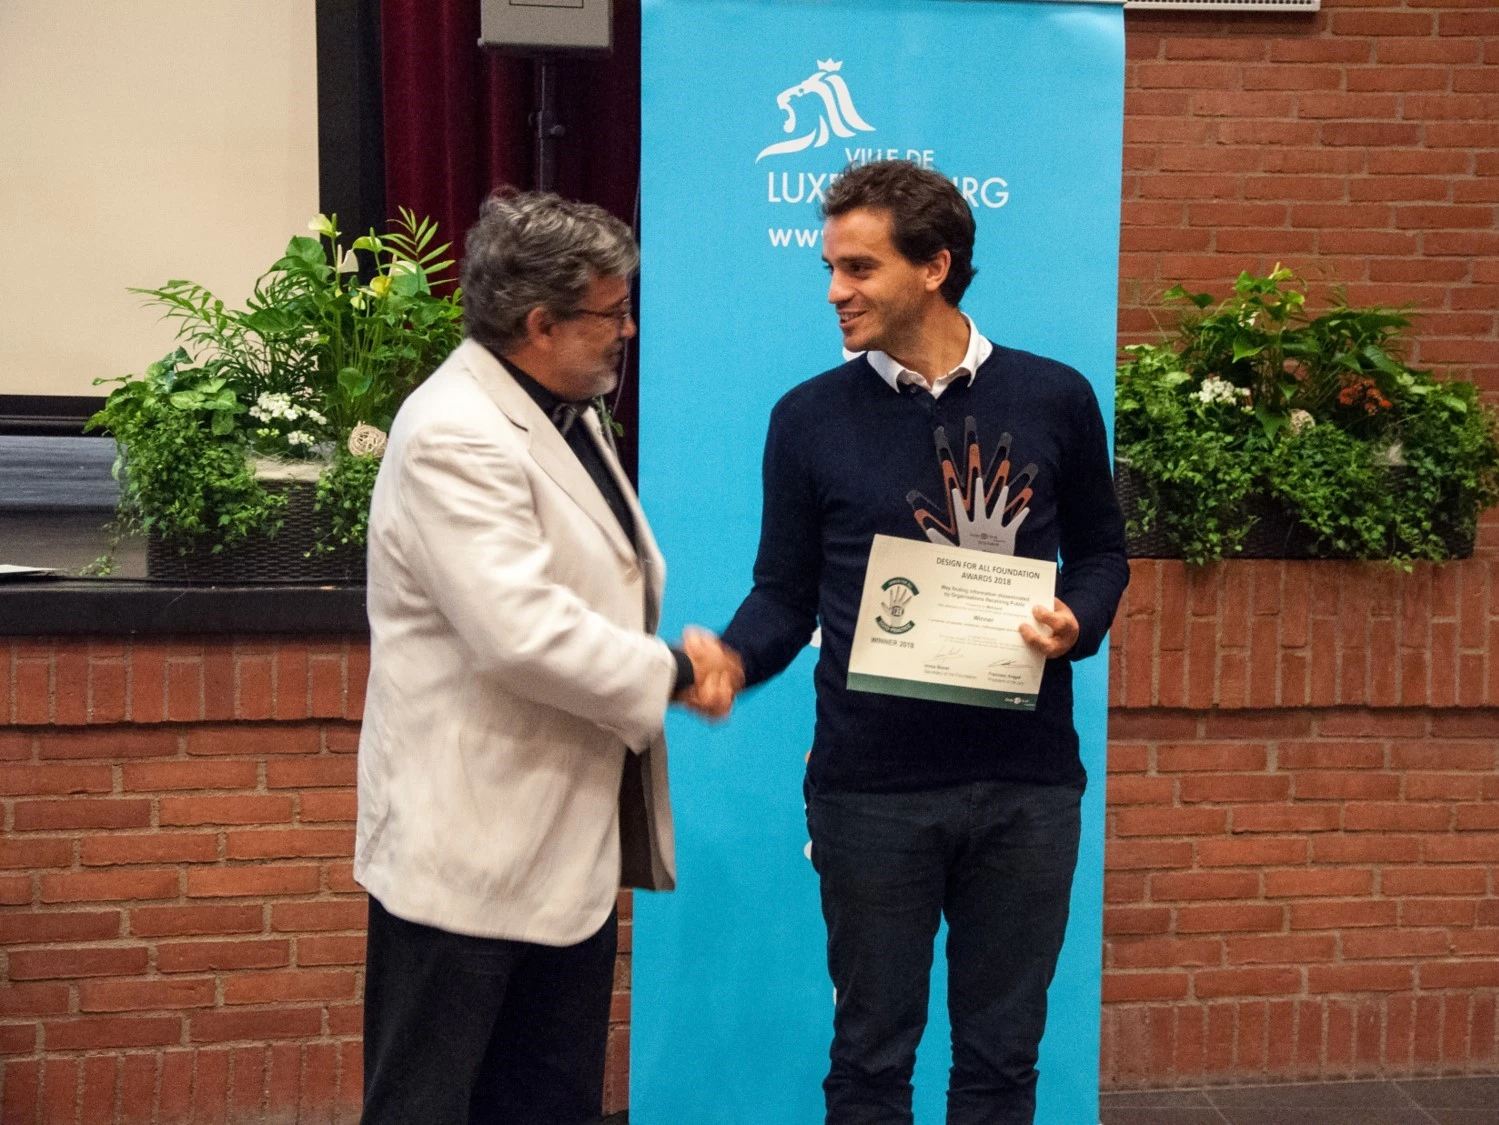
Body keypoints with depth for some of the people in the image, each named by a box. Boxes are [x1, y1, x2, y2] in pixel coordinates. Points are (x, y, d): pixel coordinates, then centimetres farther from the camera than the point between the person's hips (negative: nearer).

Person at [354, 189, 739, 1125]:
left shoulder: (567, 412, 12)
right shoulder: (453, 437, -20)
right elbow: (521, 631, -29)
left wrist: (679, 649, 1)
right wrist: (671, 673, -15)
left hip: (569, 837, 10)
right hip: (473, 846, -10)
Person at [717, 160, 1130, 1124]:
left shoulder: (1055, 400, 2)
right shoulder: (810, 419, 1)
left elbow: (1100, 553, 12)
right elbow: (785, 595, 4)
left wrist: (1076, 624, -9)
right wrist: (727, 660, -16)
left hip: (1027, 784, 1)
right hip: (870, 787, 0)